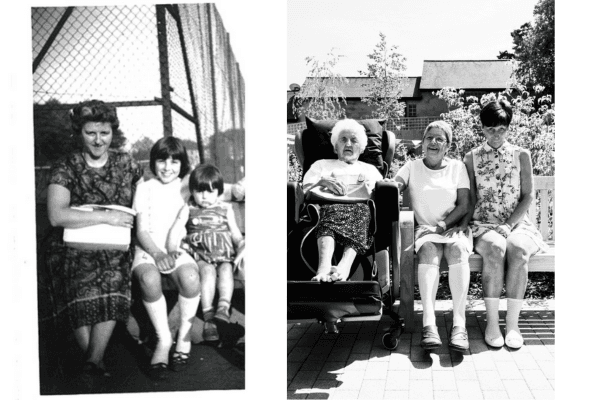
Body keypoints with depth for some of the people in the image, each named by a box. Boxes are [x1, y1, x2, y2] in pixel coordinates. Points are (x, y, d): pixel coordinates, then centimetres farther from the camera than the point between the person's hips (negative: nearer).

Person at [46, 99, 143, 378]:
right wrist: (107, 217, -17)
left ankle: (92, 361, -19)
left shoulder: (126, 165, 8)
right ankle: (97, 362, -13)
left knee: (113, 282, -27)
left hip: (116, 248, 1)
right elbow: (56, 216, -14)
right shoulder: (66, 168, -1)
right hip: (75, 246, -1)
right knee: (82, 290, -26)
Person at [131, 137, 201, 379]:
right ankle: (164, 339, -17)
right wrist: (157, 254, -16)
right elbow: (142, 230, 2)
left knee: (190, 277, -33)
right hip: (148, 249, 0)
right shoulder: (145, 188, 8)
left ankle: (184, 335, -11)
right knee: (149, 278, -35)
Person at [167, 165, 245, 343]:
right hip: (200, 255, -1)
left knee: (226, 269, -31)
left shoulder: (225, 209, 17)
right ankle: (208, 318, -37)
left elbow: (236, 234, 16)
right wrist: (172, 248, -14)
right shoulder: (188, 209, 13)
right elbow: (175, 230, 3)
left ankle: (224, 308, -45)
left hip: (224, 254, 2)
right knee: (208, 270, -31)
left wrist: (241, 249, -2)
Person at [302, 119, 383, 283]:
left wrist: (372, 185, -2)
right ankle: (325, 265, -62)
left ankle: (344, 266, -59)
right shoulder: (322, 165, 35)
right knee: (331, 211, -39)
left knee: (361, 211, -38)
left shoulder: (369, 169, 38)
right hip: (329, 206, -1)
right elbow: (305, 189, 18)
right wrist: (322, 183, -2)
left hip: (362, 206, 1)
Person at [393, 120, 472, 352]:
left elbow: (463, 206, 4)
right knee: (428, 250, -34)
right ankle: (429, 324, -42)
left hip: (454, 227, 0)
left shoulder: (457, 167, 12)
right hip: (425, 229, 0)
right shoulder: (412, 167, 14)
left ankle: (459, 324, -39)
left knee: (457, 249, -33)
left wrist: (442, 225, -11)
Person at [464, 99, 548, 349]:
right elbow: (470, 200, 6)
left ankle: (513, 322, -25)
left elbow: (528, 196, 4)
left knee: (517, 249, -34)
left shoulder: (521, 156, 8)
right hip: (484, 224, -1)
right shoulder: (472, 158, 8)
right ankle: (492, 322, -27)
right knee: (495, 248, -35)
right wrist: (494, 225, -8)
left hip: (517, 222, 1)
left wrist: (508, 224, -10)